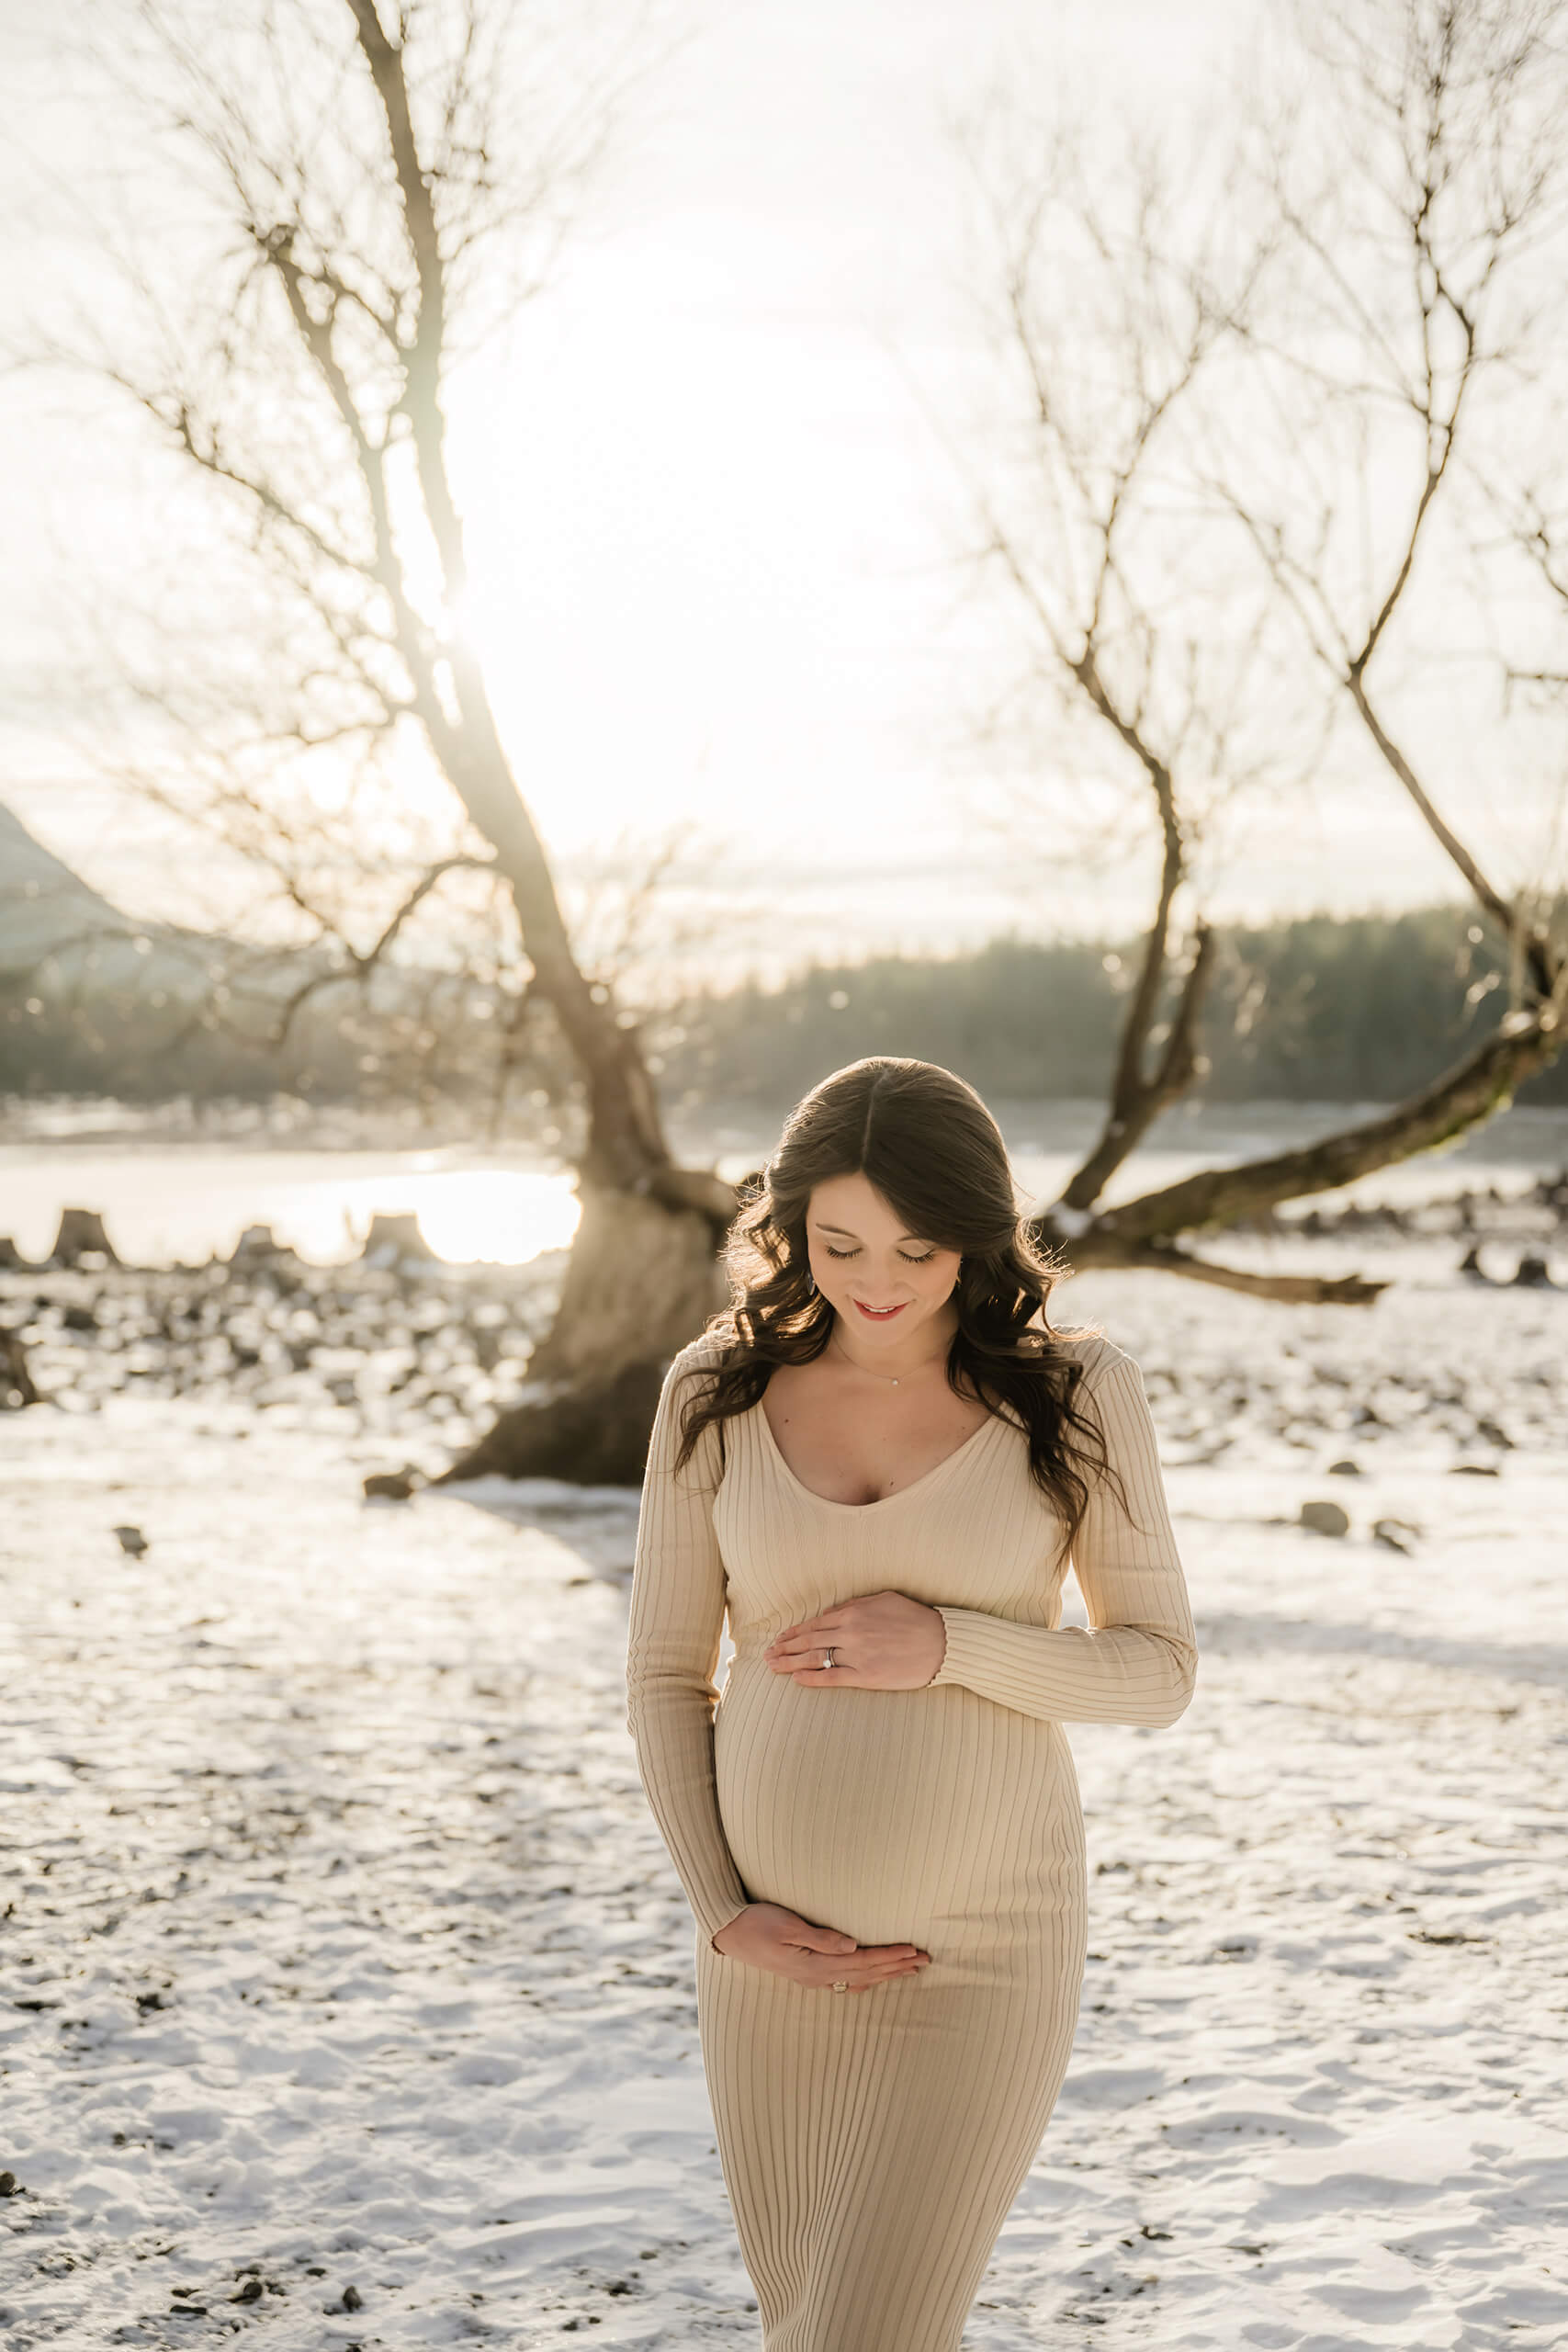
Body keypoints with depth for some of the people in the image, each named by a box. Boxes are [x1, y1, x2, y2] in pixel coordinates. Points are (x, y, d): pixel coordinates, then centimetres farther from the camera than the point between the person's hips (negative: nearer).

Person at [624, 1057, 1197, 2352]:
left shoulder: (1076, 1393, -7)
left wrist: (948, 1646, -18)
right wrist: (724, 1914, -7)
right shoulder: (719, 1390, -2)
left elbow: (1160, 1671, -3)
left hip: (983, 1956, -3)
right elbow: (665, 1677, 4)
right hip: (777, 1951, 3)